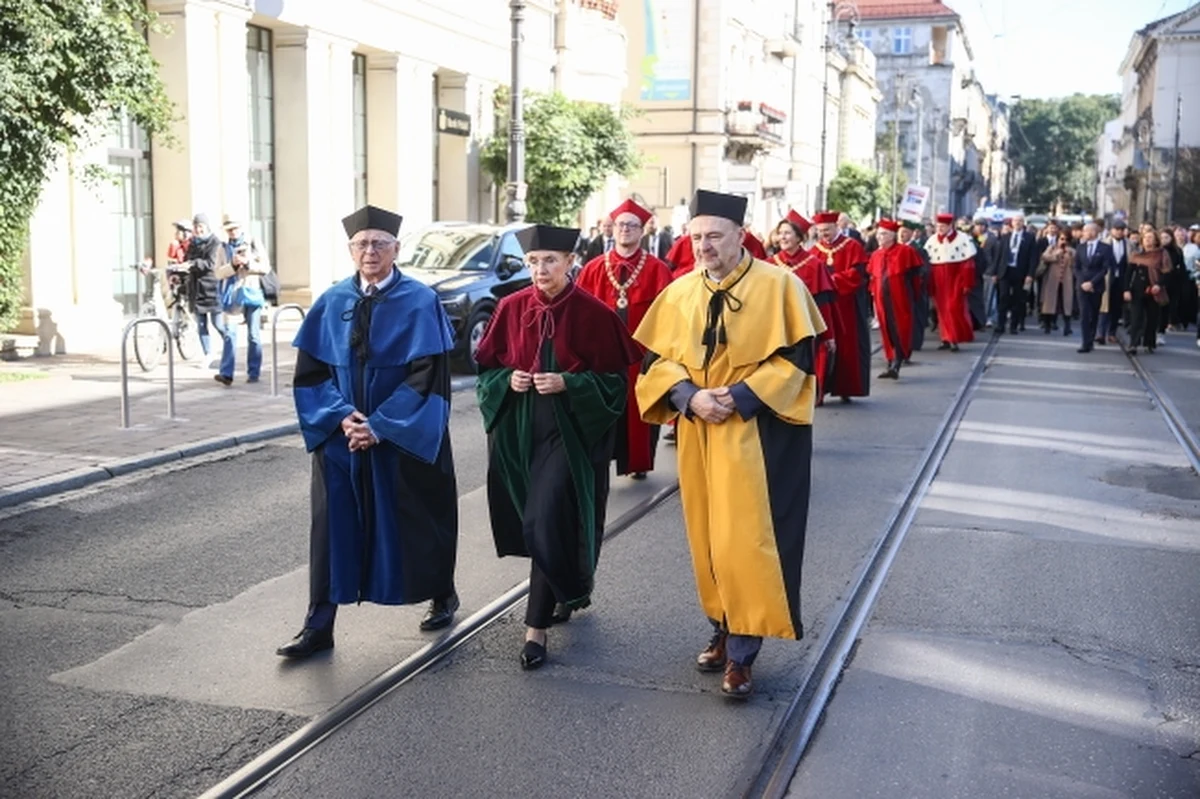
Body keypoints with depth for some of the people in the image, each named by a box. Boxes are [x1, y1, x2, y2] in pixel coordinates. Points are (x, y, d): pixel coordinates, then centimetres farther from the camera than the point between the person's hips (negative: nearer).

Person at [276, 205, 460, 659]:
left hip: (405, 437, -3)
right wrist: (342, 416, -13)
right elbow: (311, 370, 3)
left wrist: (380, 426, -18)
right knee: (334, 524, 2)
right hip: (341, 434, 3)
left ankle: (442, 595, 36)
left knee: (417, 519, 11)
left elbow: (427, 376, -13)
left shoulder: (420, 303, -8)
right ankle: (319, 626, 9)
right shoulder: (332, 303, 3)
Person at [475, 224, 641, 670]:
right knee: (540, 526, 13)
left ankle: (537, 626, 0)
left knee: (544, 524, -11)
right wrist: (508, 379, -10)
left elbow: (613, 380, -6)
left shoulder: (592, 313, -8)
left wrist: (566, 383, -19)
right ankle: (573, 587, 39)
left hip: (569, 430, -4)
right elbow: (488, 366, 10)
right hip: (519, 430, 5)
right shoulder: (512, 308, 3)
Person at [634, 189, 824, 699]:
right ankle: (722, 631, 25)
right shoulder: (679, 293, 7)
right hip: (696, 435, 5)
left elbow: (795, 357, -8)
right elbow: (657, 359, 7)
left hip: (754, 435, -5)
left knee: (744, 538, -8)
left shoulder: (777, 285, -5)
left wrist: (739, 397, -18)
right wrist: (689, 397, -13)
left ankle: (741, 653, 0)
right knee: (707, 536, 10)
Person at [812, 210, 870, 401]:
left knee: (848, 347, 2)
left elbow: (858, 274, -10)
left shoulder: (852, 247, 0)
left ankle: (846, 388, 10)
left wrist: (833, 280, -15)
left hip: (846, 307, -3)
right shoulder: (815, 250, 11)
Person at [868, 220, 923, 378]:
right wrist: (874, 296, 10)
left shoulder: (905, 251, -4)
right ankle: (892, 362, 17)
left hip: (900, 299, -5)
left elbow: (914, 274, -3)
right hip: (882, 299, 5)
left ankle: (895, 365, -10)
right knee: (887, 332, 8)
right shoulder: (875, 255, 10)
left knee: (900, 331, -6)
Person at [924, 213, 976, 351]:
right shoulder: (932, 241, 5)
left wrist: (967, 284, -10)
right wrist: (929, 286, 0)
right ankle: (947, 339, 15)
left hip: (955, 280, -4)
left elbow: (968, 264, -6)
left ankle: (955, 339, -1)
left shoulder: (963, 239, -5)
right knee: (942, 310, 7)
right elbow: (927, 264, 4)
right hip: (939, 282, 4)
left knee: (954, 308, -9)